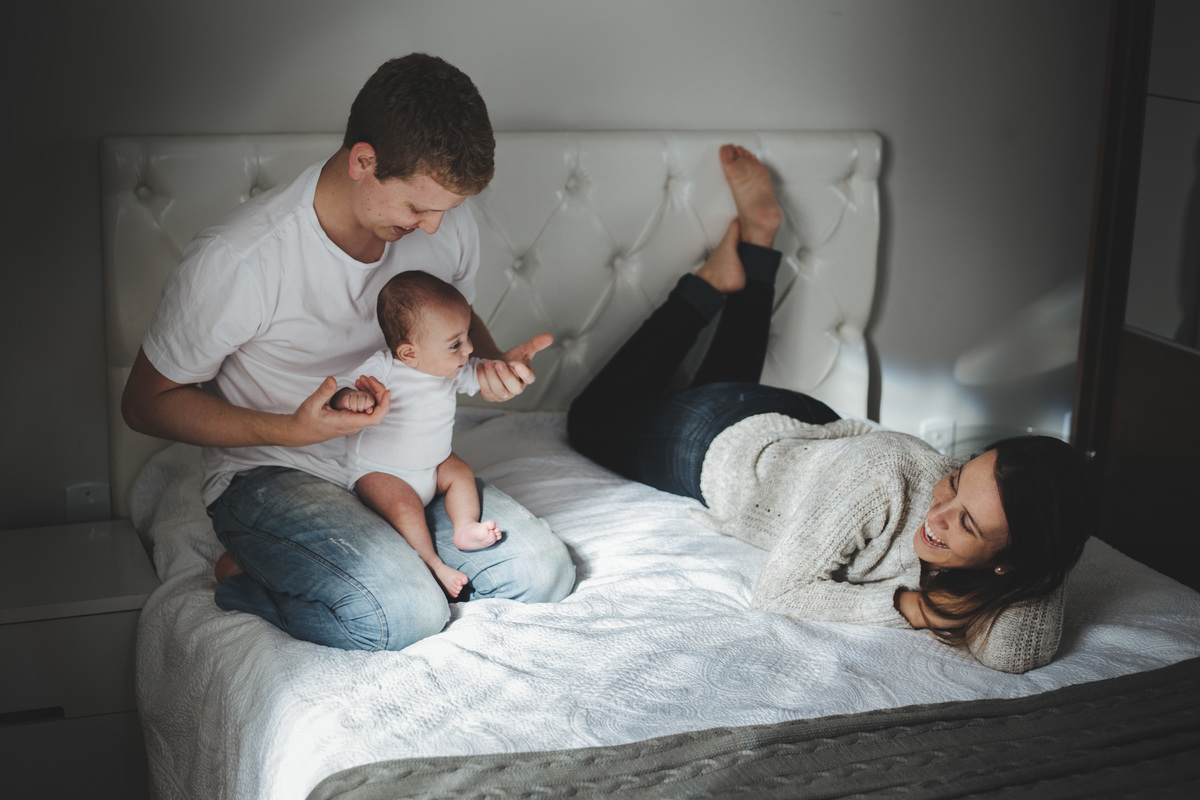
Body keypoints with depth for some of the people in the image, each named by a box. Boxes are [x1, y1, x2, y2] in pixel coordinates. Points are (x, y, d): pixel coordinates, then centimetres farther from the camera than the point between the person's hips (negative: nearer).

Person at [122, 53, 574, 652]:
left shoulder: (446, 225, -7)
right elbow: (145, 403, -12)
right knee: (402, 616, -30)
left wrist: (490, 365, -9)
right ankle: (245, 580, -2)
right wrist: (292, 430, -25)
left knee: (541, 573, -13)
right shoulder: (234, 260, -24)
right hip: (270, 474, -6)